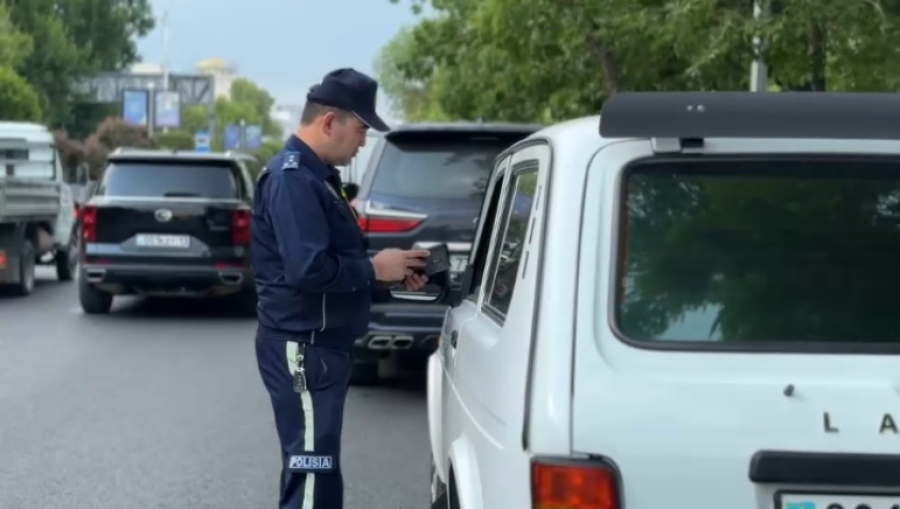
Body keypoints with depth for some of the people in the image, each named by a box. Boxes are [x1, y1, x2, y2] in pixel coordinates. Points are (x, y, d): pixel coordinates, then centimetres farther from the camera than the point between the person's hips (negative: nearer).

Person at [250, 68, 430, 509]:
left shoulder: (316, 175, 16)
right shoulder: (292, 178, -17)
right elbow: (309, 269, -27)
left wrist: (386, 275, 7)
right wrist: (375, 270, -14)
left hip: (320, 345, 11)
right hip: (302, 347, -11)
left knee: (317, 468, 16)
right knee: (311, 470, -11)